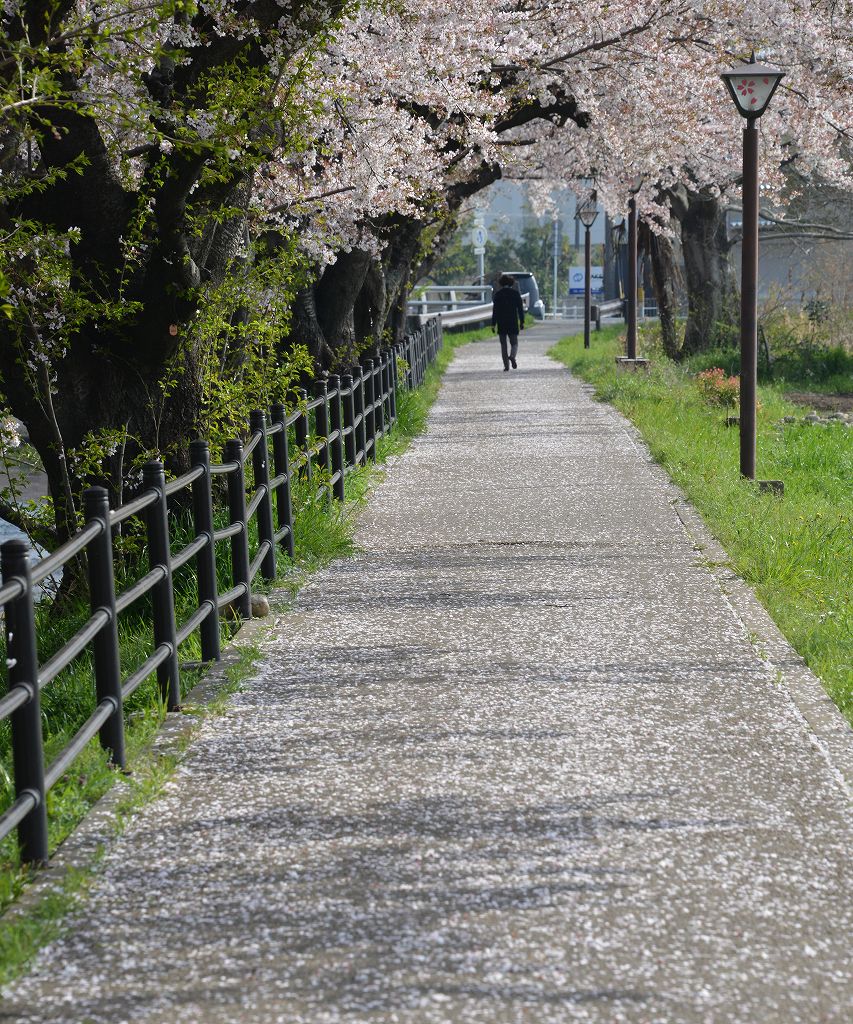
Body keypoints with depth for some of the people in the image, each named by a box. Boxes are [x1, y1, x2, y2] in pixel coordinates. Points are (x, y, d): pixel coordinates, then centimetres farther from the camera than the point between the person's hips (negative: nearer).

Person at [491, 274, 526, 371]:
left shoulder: (498, 294, -3)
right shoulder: (516, 292, 0)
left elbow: (495, 310, -5)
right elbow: (520, 308, -1)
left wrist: (493, 324, -2)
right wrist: (522, 322, 5)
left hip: (501, 323, 0)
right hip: (513, 322, 0)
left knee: (503, 345, 10)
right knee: (514, 343, 9)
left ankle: (506, 366, 5)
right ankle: (512, 356, -23)